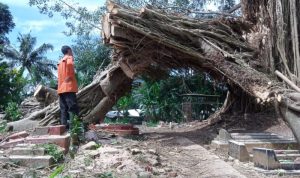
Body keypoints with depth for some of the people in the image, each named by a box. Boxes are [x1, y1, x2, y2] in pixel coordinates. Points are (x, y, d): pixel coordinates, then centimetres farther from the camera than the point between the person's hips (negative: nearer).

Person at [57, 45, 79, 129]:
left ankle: (64, 127, 0)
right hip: (69, 87, -8)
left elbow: (60, 75, 19)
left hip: (61, 88, 8)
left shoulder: (60, 62, 26)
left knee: (64, 110, 5)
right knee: (73, 109, -13)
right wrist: (70, 76, -13)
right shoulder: (69, 58, 1)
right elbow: (69, 64, -23)